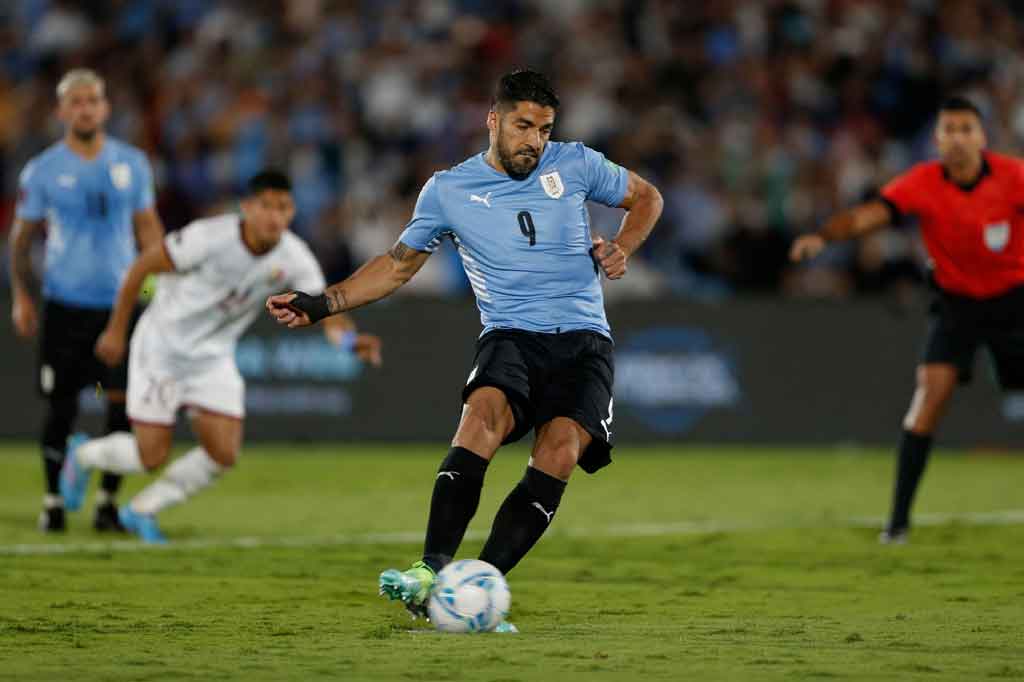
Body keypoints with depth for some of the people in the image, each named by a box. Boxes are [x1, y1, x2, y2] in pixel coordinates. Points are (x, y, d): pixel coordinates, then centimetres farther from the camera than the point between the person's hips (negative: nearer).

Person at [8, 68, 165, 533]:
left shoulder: (132, 163, 6)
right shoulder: (42, 171, 0)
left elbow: (147, 226, 15)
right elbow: (21, 238, 8)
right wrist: (21, 297, 0)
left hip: (121, 299, 1)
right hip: (65, 301, -1)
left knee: (122, 401, -5)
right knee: (61, 406, 0)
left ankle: (107, 502, 5)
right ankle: (53, 502, 13)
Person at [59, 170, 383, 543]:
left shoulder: (293, 258, -16)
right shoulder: (211, 238, -27)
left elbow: (327, 313, -20)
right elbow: (142, 265, -16)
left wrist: (350, 338, -44)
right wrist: (116, 330, -9)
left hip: (213, 358, 5)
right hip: (162, 348, -5)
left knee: (223, 454, -6)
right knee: (151, 456, -4)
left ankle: (141, 511, 17)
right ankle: (83, 456, 29)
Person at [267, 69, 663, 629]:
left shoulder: (574, 164, 9)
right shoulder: (448, 190, 9)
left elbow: (646, 197, 24)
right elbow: (399, 264, 20)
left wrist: (622, 248, 4)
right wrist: (321, 305, 10)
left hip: (584, 341, 0)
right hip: (510, 337, 0)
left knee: (560, 450, -27)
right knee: (483, 414, -34)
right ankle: (432, 571, -42)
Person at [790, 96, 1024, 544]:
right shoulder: (923, 183, -16)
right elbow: (868, 216, -27)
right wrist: (823, 236, -46)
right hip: (956, 301, -1)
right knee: (932, 389, -18)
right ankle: (899, 518, -14)